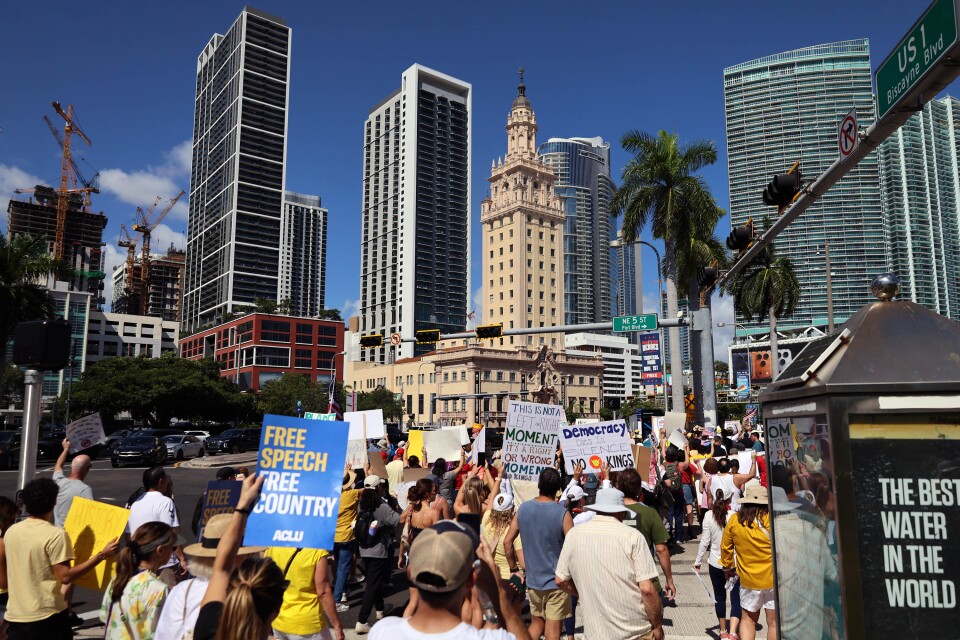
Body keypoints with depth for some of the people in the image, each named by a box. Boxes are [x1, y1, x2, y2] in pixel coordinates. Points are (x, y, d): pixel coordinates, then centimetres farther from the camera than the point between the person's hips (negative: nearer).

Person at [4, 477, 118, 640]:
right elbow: (65, 576, -18)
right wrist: (101, 555, -16)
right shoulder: (55, 535, -17)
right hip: (47, 617, -5)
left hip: (15, 617, 6)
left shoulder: (11, 532, 3)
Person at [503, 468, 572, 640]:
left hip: (533, 579, 4)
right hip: (557, 580, -4)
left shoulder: (523, 509, -4)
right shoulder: (562, 514, -16)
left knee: (536, 623, 21)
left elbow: (507, 542, 0)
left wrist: (514, 569, 11)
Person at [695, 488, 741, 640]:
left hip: (715, 562, 2)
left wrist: (697, 561, 4)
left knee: (719, 597, 17)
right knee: (736, 598, 3)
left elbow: (705, 541, -6)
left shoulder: (709, 516, -10)